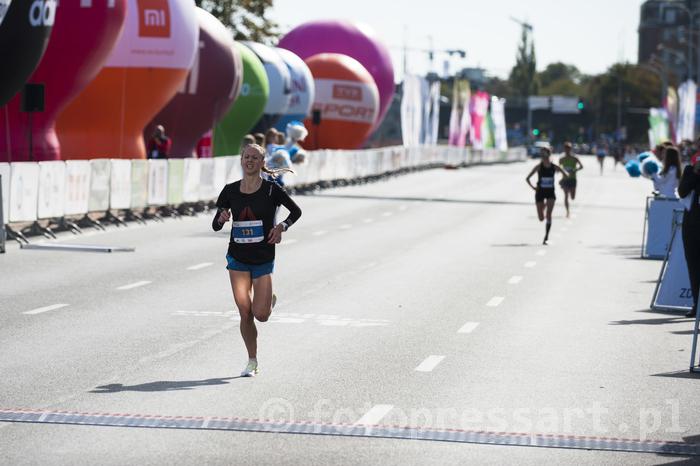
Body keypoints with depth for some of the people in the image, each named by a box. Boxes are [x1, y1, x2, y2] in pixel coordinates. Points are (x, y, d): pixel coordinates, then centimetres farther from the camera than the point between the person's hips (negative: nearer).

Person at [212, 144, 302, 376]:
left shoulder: (271, 190, -8)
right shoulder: (230, 191, 0)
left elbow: (296, 211, 1)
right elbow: (215, 226, 4)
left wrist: (282, 227, -16)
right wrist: (222, 218, -18)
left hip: (263, 260, -2)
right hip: (238, 258, 2)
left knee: (260, 315, -6)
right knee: (245, 312, -4)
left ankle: (270, 300, 31)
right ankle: (252, 362, 10)